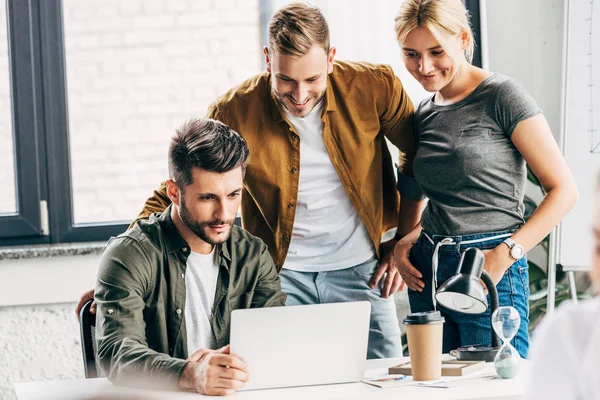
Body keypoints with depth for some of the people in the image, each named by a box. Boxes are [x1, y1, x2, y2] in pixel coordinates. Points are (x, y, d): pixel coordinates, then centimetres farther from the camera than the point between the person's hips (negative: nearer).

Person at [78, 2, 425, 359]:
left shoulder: (373, 88, -12)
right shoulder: (234, 112, -13)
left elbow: (420, 155, 6)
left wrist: (404, 243, 2)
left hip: (359, 272, 1)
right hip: (280, 273, -1)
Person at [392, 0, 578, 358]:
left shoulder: (502, 97, -6)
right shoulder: (424, 114, 13)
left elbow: (564, 190, -9)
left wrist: (504, 255, -18)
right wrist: (406, 241, 6)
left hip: (490, 276, -6)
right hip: (427, 273, 6)